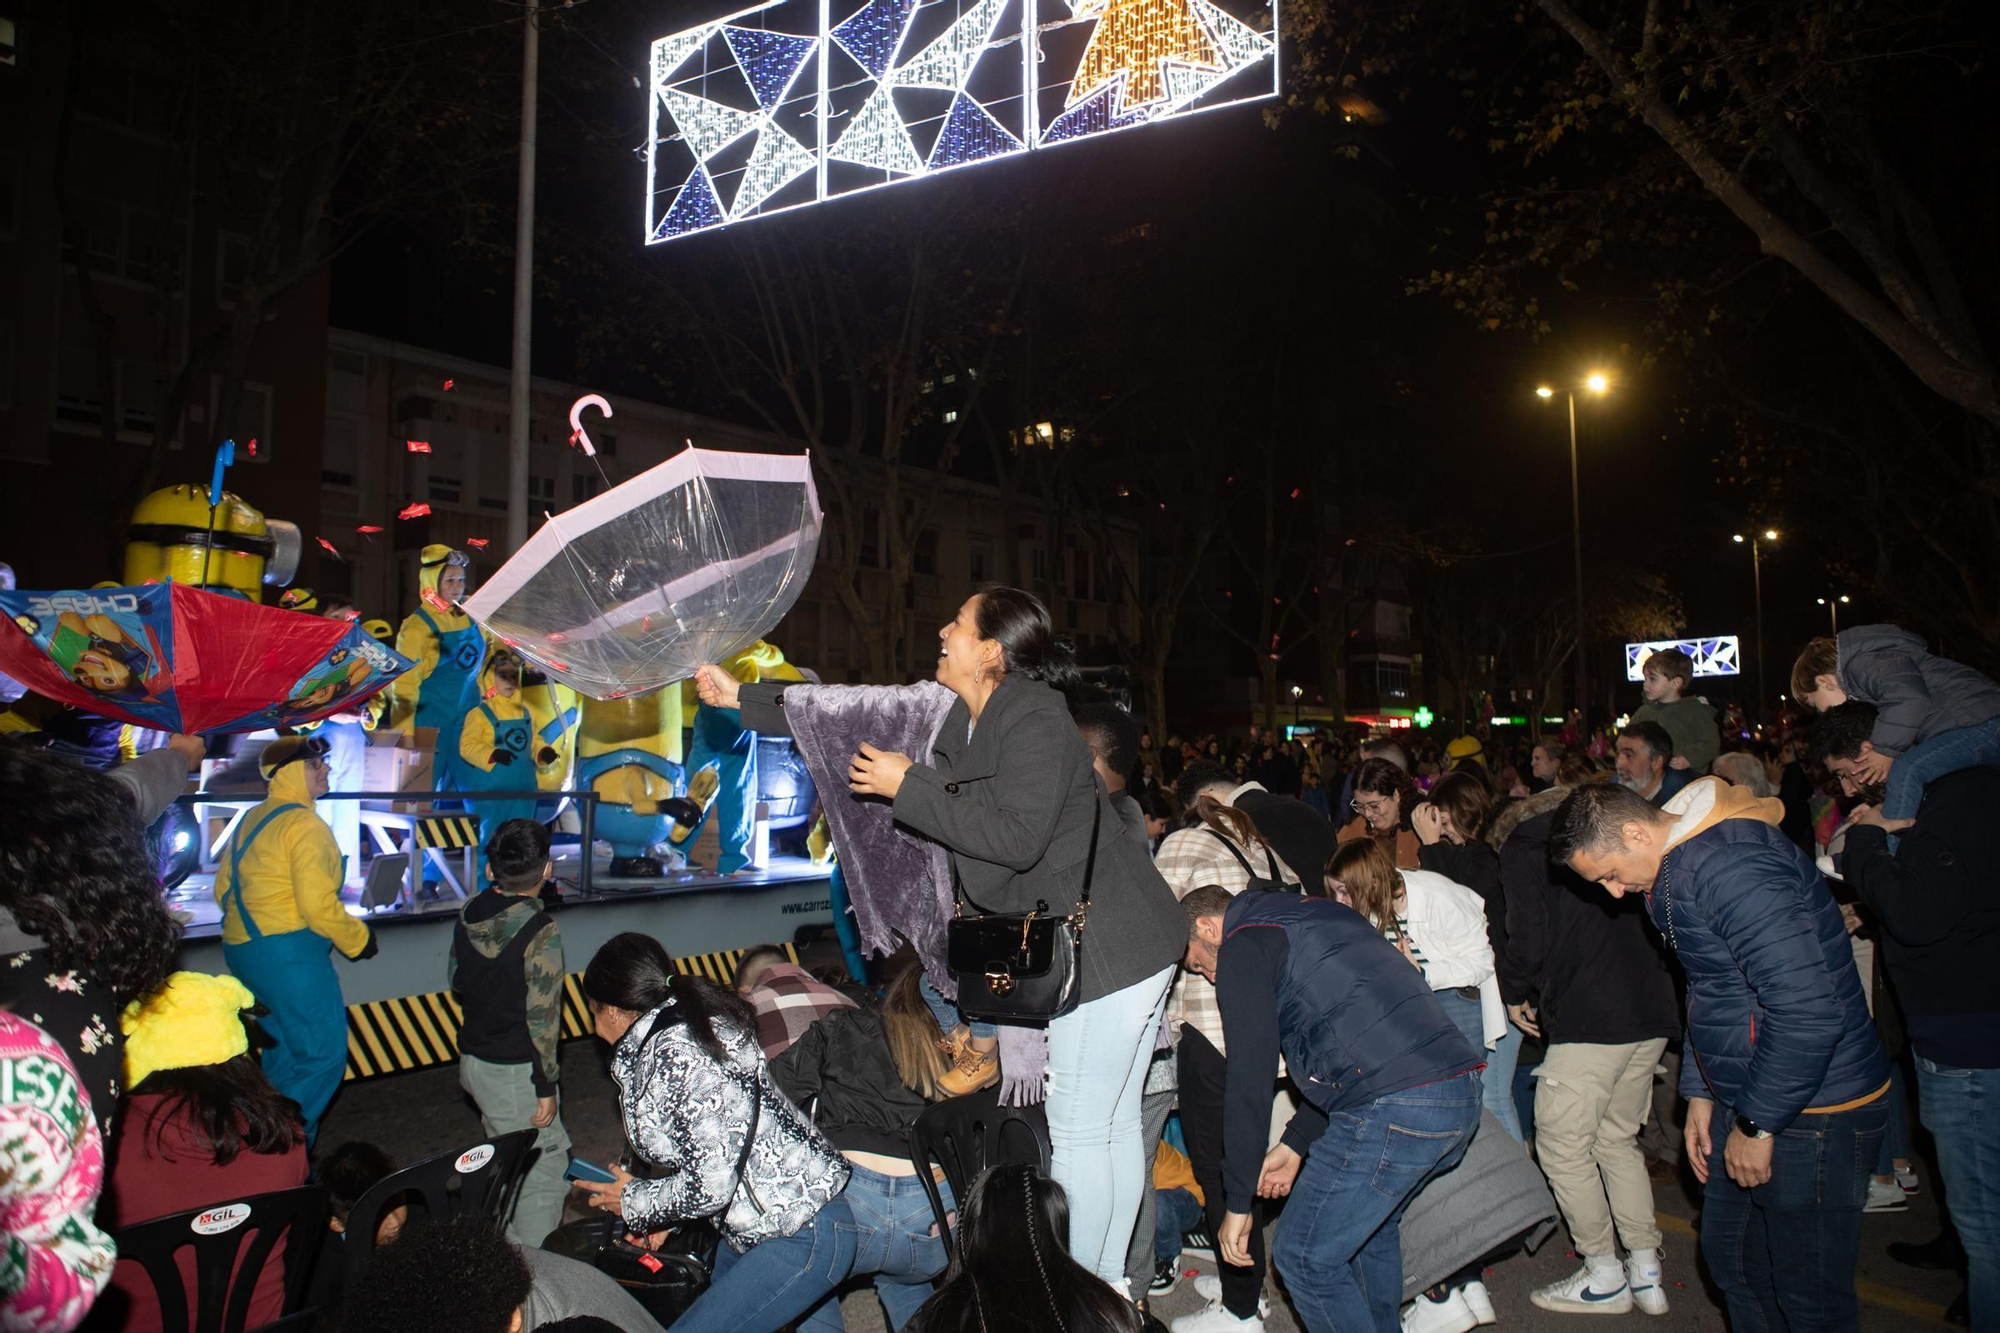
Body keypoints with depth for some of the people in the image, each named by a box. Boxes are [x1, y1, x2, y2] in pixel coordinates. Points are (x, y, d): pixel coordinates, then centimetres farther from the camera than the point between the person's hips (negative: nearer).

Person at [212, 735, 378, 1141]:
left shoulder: (250, 819, 13)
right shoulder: (305, 824, -15)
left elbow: (224, 890, 19)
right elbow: (318, 905, -20)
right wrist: (359, 939, -6)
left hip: (242, 952, 10)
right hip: (290, 953, -10)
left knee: (284, 1051, 20)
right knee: (323, 1053, -2)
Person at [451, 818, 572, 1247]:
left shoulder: (469, 913, -3)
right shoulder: (540, 930, -23)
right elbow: (541, 1017, -21)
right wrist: (546, 1087, -14)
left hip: (472, 1058, 8)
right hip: (514, 1070, -8)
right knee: (544, 1168, 5)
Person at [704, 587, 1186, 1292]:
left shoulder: (1034, 720, -19)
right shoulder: (957, 720, 9)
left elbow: (1016, 837, -26)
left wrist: (907, 787, -18)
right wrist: (741, 697, 16)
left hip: (1107, 945, -9)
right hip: (1114, 946, 9)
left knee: (1078, 1131, -1)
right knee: (1113, 1126, 16)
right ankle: (1107, 1282, 27)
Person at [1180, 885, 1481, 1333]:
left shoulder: (1243, 945, 1)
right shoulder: (1316, 915, 27)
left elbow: (1250, 1078, -3)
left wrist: (1237, 1203, 4)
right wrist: (1296, 1144, 30)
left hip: (1395, 1109, -9)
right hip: (1463, 1094, 9)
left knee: (1305, 1258, 6)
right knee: (1370, 1227, 30)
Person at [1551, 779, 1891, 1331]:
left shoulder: (1731, 865, -26)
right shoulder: (1680, 865, 7)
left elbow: (1810, 1007, -30)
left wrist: (1757, 1122, -20)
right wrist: (1700, 1095, 16)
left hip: (1810, 1114, -10)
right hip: (1747, 1101, 10)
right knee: (1729, 1256, 21)